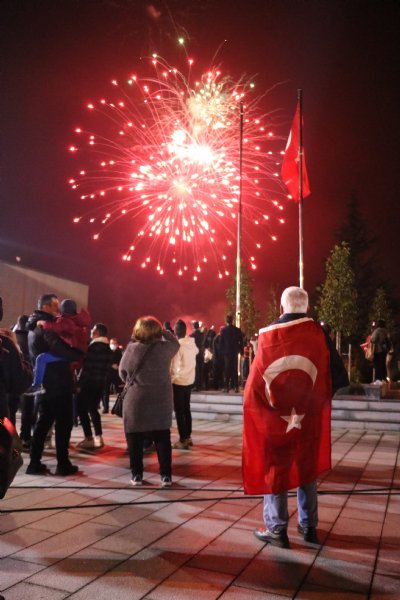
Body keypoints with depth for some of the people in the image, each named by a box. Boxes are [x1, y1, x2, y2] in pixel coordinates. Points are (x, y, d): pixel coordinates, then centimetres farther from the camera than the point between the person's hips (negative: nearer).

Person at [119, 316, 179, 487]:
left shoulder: (132, 349, -9)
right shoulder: (164, 347, -8)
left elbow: (122, 372, 2)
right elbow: (175, 343, 16)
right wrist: (162, 330, 16)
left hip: (136, 400, -1)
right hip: (161, 401, 2)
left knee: (135, 439, 12)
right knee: (162, 438, 11)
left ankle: (137, 474, 17)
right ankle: (166, 475, 13)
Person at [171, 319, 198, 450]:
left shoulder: (177, 345, -19)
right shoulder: (192, 343, 2)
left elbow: (175, 366, -20)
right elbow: (196, 351, 25)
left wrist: (171, 379, -10)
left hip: (179, 382, -7)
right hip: (190, 380, 7)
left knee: (179, 411, -1)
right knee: (186, 409, 17)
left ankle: (183, 440, 1)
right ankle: (188, 436, 25)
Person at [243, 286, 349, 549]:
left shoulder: (268, 334, -10)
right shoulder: (318, 333, -7)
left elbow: (256, 378, -9)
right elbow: (339, 376, -7)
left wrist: (268, 404, 4)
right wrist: (318, 397, 7)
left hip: (275, 415, -2)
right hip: (309, 416, 2)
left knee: (274, 469, 10)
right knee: (306, 467, 18)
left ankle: (276, 529, 18)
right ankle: (309, 526, 28)